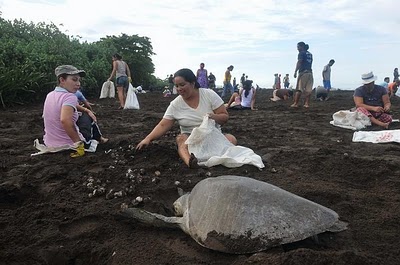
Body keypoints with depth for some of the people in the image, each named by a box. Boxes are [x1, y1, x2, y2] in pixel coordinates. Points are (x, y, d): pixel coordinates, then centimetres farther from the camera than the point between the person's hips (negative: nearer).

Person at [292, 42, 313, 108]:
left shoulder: (301, 53, -2)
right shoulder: (310, 54, 21)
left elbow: (299, 62, -13)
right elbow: (310, 63, 20)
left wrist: (295, 71, -18)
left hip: (303, 72, -7)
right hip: (310, 72, 7)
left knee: (299, 89, -8)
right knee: (308, 90, 3)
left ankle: (295, 103, -10)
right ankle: (307, 103, 1)